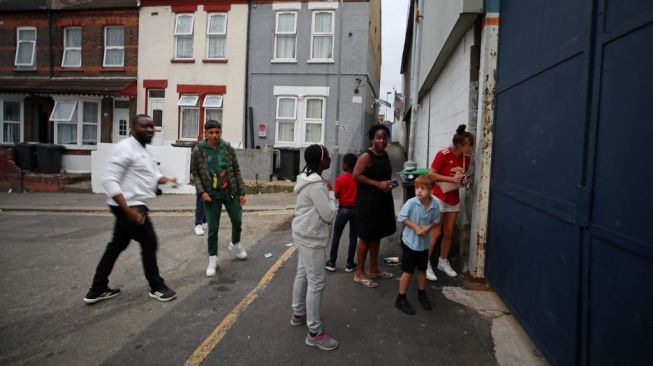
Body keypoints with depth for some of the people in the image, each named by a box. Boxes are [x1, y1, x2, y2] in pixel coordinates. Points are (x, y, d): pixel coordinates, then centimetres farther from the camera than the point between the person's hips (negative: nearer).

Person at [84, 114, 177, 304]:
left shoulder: (146, 149, 13)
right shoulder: (125, 148, -18)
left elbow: (152, 174, 21)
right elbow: (109, 180, -24)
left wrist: (166, 180, -3)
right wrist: (129, 210, -29)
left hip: (134, 206, 10)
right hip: (129, 206, -10)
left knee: (117, 245, 16)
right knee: (149, 244, 1)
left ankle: (97, 290, 28)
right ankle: (157, 287, 18)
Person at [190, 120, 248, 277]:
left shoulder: (228, 148, -4)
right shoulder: (198, 150, -8)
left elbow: (236, 171, 2)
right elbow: (194, 174, -2)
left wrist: (241, 192, 0)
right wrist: (202, 191, -15)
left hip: (230, 192, 2)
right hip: (211, 195, -2)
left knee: (237, 221, 13)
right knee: (213, 229, 3)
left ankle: (235, 244, 42)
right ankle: (213, 259, 19)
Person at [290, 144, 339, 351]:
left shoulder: (308, 178, 8)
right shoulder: (316, 185, -24)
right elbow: (329, 215, -21)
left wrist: (327, 192, 3)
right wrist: (331, 193, -8)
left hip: (305, 235, 11)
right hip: (312, 238, -10)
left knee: (302, 274, 21)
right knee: (316, 282, -4)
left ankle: (298, 314, 38)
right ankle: (314, 333, 6)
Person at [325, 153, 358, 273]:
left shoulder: (340, 178, -11)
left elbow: (336, 195, -11)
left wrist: (332, 188, 7)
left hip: (343, 209, -2)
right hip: (355, 209, 2)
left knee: (336, 235, 10)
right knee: (353, 237, 10)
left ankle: (332, 262, 13)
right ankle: (350, 264, 14)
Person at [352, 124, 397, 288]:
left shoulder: (385, 155, 12)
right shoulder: (366, 156, -13)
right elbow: (356, 176, -19)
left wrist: (389, 183, 9)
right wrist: (378, 184, -21)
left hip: (383, 200, 9)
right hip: (368, 201, -8)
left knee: (376, 236, 16)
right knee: (366, 237, -1)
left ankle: (373, 270, 30)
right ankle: (359, 273, 11)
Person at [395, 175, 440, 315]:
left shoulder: (434, 205, -11)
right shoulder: (411, 203, -21)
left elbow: (436, 220, 2)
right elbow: (402, 218, -15)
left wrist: (428, 227, -17)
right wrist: (416, 227, -20)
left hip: (424, 243, 4)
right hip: (410, 241, -4)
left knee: (422, 270, 20)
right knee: (407, 271, 3)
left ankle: (422, 294, 40)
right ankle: (401, 298, 16)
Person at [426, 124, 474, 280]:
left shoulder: (467, 158, 2)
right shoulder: (443, 154, -18)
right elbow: (431, 174, -16)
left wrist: (465, 180, -6)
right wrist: (452, 179, -23)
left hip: (454, 199, 6)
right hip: (439, 197, -6)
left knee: (449, 233, 11)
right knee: (435, 233, -4)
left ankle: (443, 262, 28)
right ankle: (426, 264, 7)